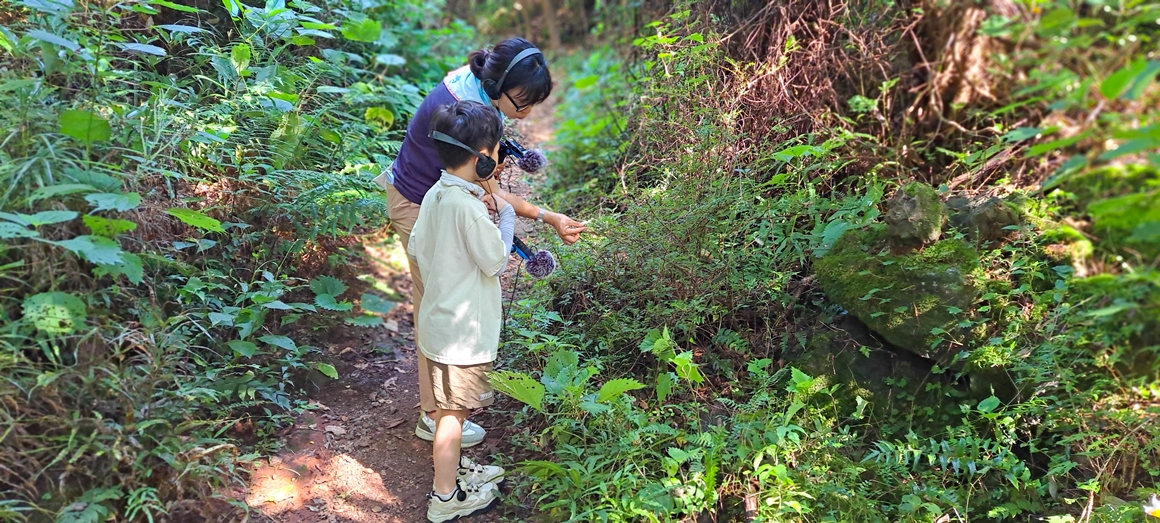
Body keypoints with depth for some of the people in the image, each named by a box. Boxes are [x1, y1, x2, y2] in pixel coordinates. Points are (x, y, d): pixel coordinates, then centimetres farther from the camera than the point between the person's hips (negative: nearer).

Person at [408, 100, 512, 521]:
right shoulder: (468, 206, -27)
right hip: (462, 329, -9)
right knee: (453, 411, 6)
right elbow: (497, 261, -17)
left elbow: (416, 249, 8)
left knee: (451, 405, 24)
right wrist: (506, 215, -6)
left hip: (439, 317, 9)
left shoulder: (435, 195, 0)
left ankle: (454, 467, 44)